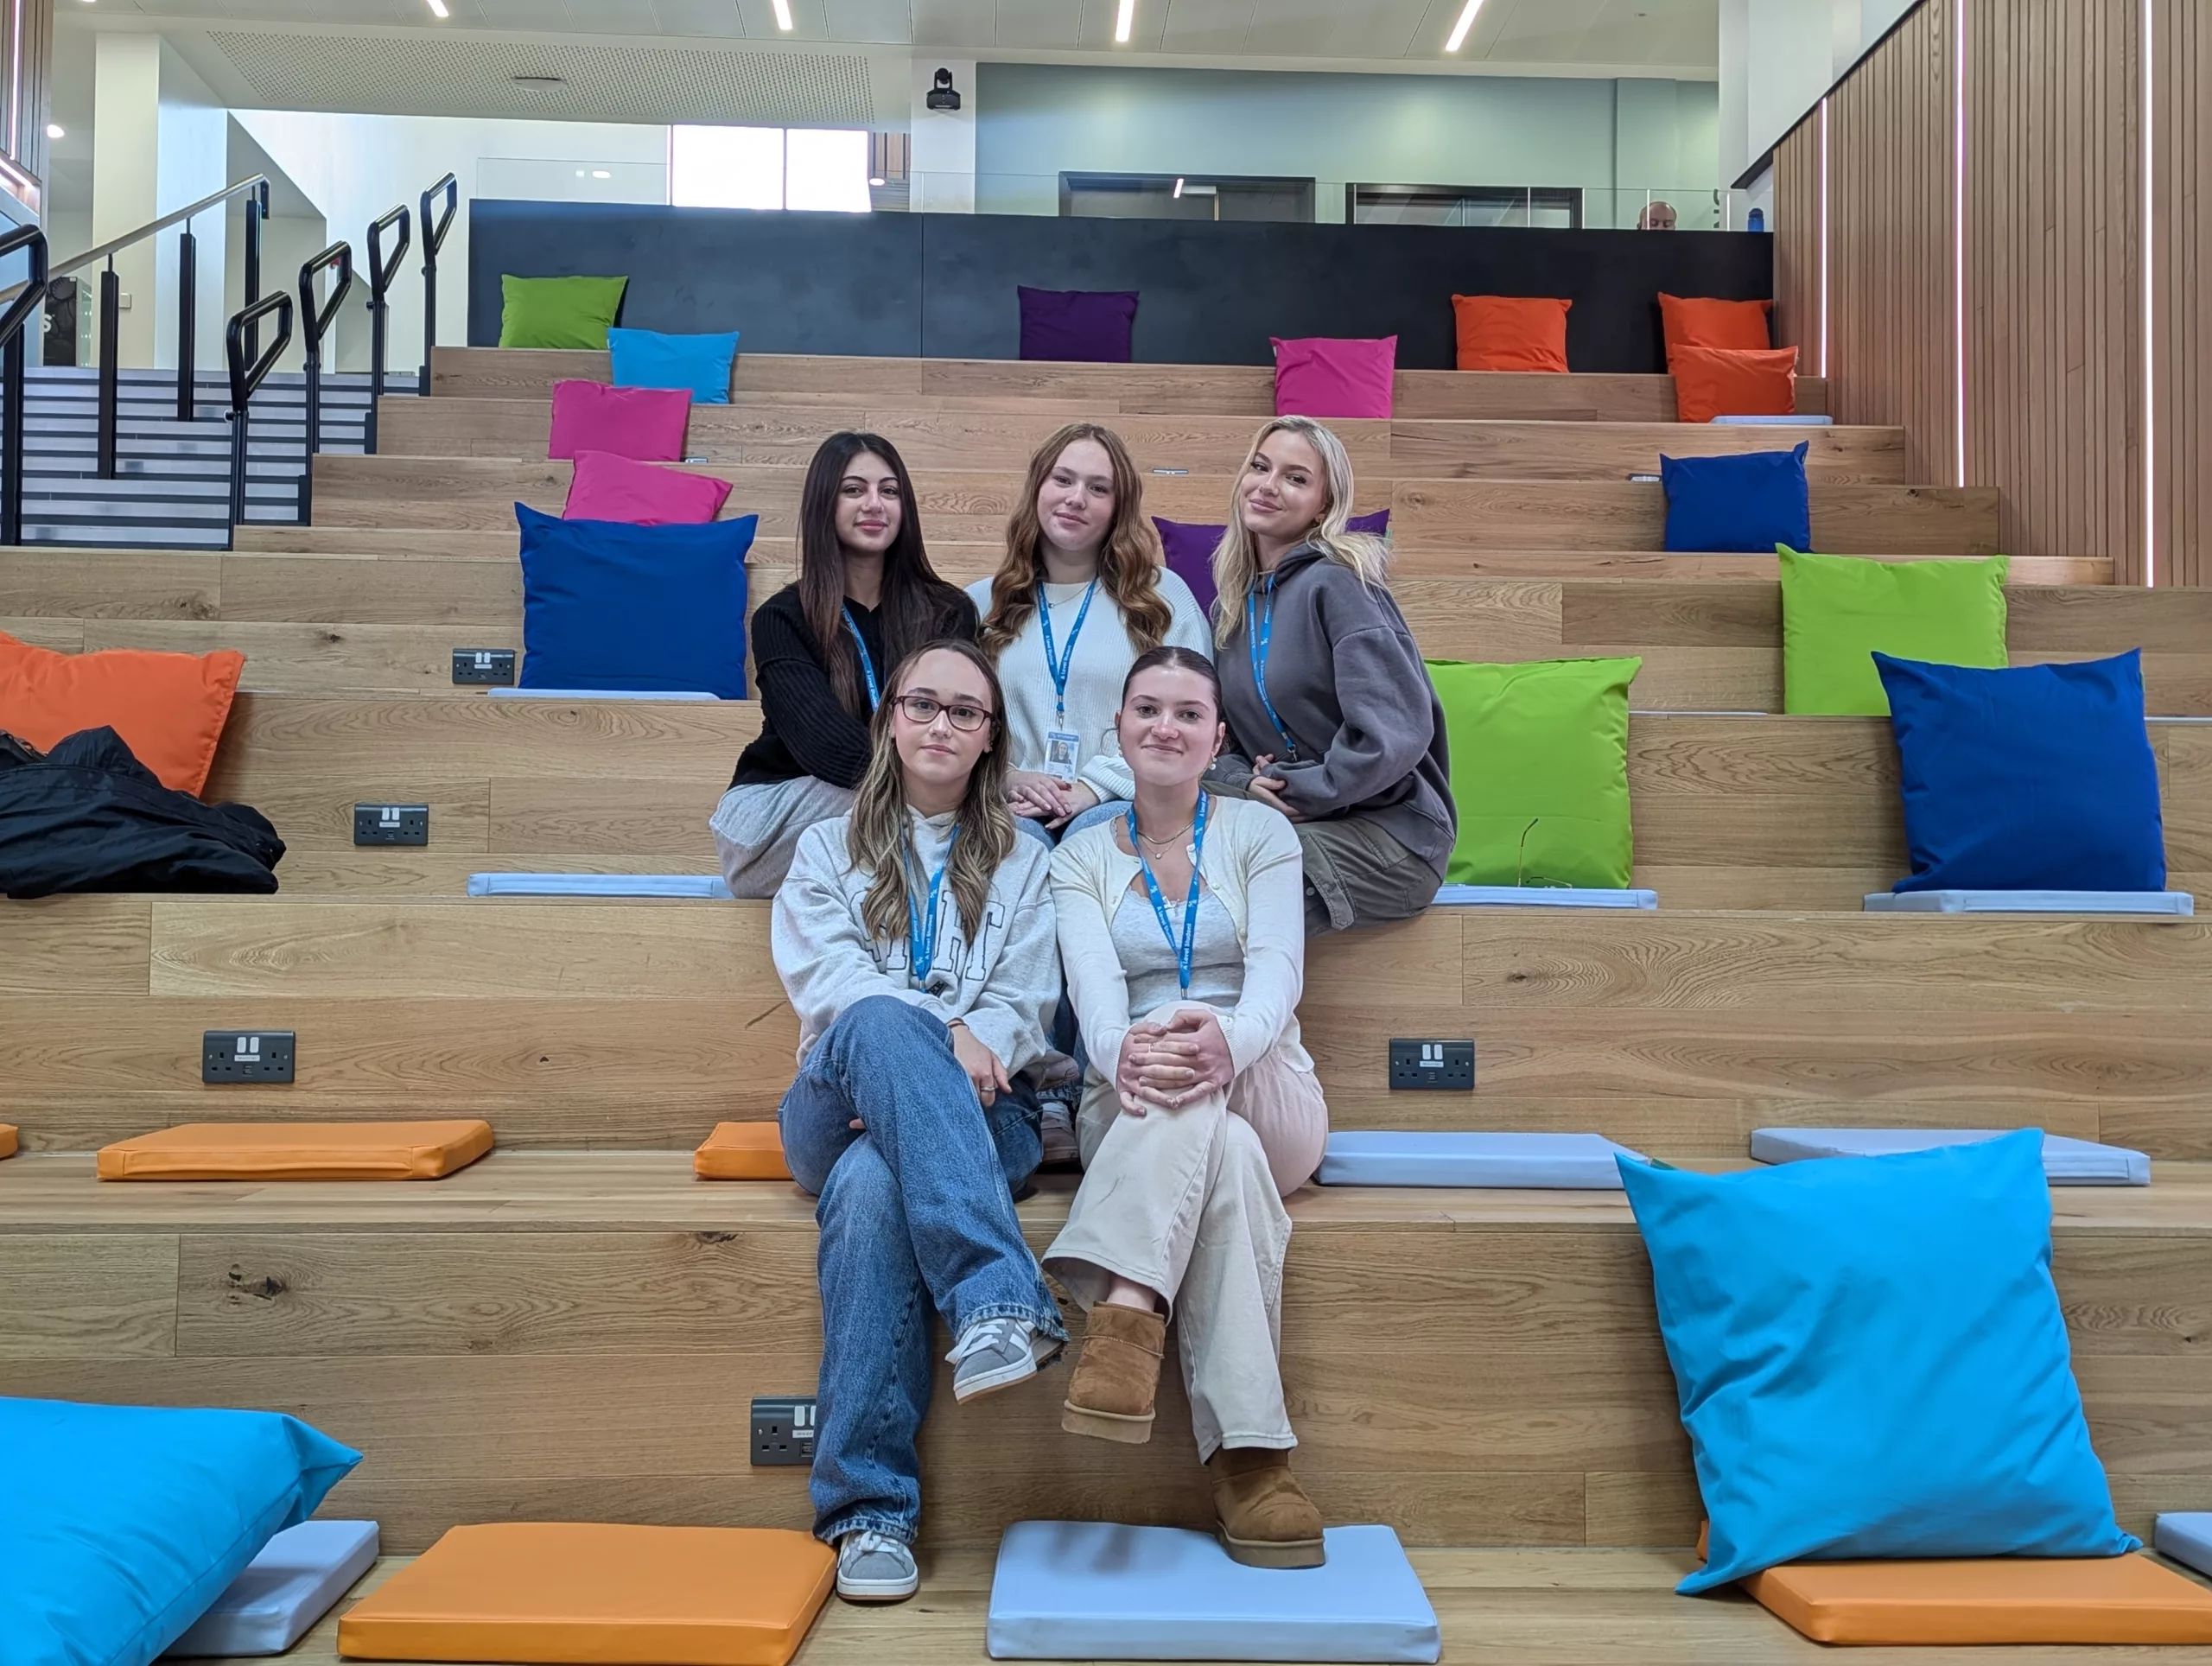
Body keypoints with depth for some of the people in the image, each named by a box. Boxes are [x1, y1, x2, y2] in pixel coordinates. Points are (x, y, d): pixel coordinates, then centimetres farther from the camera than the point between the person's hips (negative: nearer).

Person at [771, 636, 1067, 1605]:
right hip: (840, 1107, 0)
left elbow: (1024, 1008, 6)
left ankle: (869, 1507, -40)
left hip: (979, 1114, 0)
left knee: (871, 1182, -37)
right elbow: (827, 978, 0)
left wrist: (953, 1068, -16)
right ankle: (1003, 1301, -48)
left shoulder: (1020, 862, 21)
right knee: (883, 1018, -39)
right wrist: (942, 1035, -19)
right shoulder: (830, 850, 20)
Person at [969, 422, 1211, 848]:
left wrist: (1097, 785, -12)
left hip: (1116, 806, 0)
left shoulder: (1164, 596, 11)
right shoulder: (980, 603, 18)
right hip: (1012, 810, 1)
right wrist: (1004, 779, -10)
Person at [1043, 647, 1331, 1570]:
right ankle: (1248, 1454, -42)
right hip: (1128, 1114, 0)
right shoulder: (1082, 857, 10)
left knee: (1202, 1090, -36)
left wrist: (1227, 1039, -38)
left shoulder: (1259, 832, 7)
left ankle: (1126, 1310, -49)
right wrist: (1122, 1051, -37)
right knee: (1222, 1155, -36)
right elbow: (1095, 987, -9)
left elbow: (1277, 970, -11)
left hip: (1269, 1099, 0)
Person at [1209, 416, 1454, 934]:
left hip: (1389, 834, -7)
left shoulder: (1336, 582, -11)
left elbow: (1393, 731, -21)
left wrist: (1299, 793, -12)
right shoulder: (1231, 605, 13)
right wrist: (1243, 783, -7)